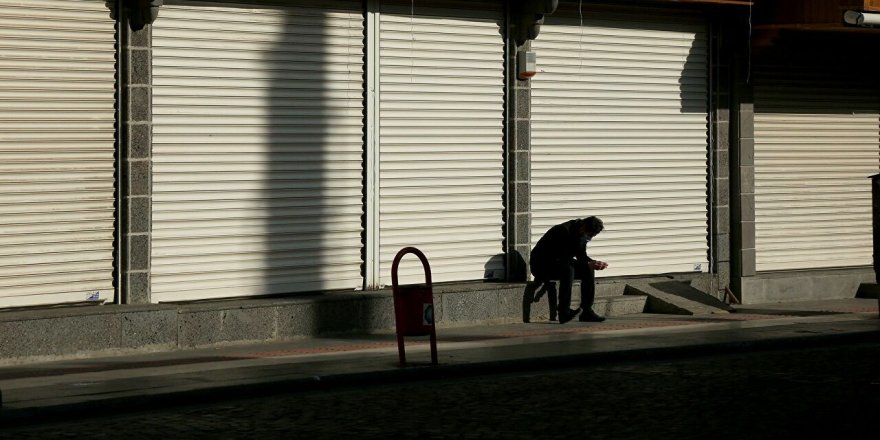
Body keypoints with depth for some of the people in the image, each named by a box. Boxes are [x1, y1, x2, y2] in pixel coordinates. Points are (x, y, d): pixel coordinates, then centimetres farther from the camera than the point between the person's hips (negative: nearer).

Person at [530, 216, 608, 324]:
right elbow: (564, 258, -30)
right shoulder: (563, 231, -27)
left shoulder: (583, 235, 1)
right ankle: (564, 312, -36)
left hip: (559, 262, 9)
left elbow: (581, 256, 7)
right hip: (541, 265, -9)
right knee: (568, 269, -35)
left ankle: (587, 312, -9)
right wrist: (588, 264, -34)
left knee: (588, 270, -9)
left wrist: (594, 263, -13)